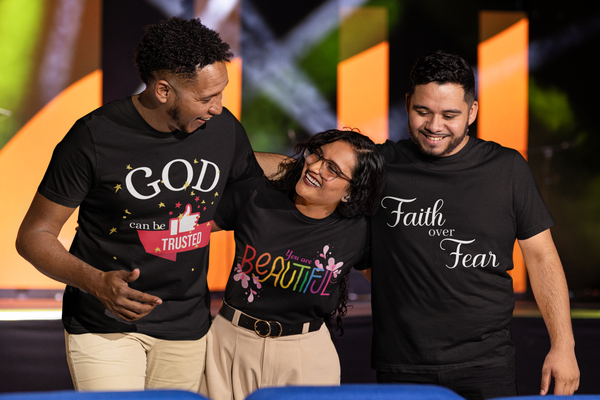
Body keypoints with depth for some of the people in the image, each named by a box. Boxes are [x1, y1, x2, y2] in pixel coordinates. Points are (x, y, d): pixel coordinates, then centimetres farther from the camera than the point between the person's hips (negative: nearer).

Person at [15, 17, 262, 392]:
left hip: (186, 328, 4)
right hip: (105, 327, -4)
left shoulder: (224, 128, -1)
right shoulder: (96, 137, -15)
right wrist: (96, 282, -26)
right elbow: (34, 235, -10)